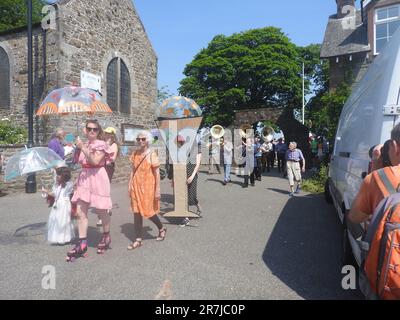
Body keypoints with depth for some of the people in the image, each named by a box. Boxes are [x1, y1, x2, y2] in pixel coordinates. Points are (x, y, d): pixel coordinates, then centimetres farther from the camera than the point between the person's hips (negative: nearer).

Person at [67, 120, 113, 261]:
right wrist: (78, 148, 1)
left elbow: (95, 161, -21)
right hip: (84, 178, 6)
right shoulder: (84, 144, 12)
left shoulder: (101, 144, -7)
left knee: (101, 211, 7)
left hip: (97, 178, -6)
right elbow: (79, 161, 13)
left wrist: (83, 147, -22)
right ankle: (82, 243, 9)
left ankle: (106, 236, 29)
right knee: (80, 212, 1)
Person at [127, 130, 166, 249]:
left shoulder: (152, 154, -9)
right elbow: (133, 171, 11)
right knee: (136, 212, 5)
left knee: (148, 211, 2)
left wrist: (157, 190, -12)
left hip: (148, 186, -5)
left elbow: (157, 173, -10)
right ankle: (138, 240, 15)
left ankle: (162, 229, 30)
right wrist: (130, 186, 8)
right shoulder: (135, 154, 6)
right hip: (136, 186, 5)